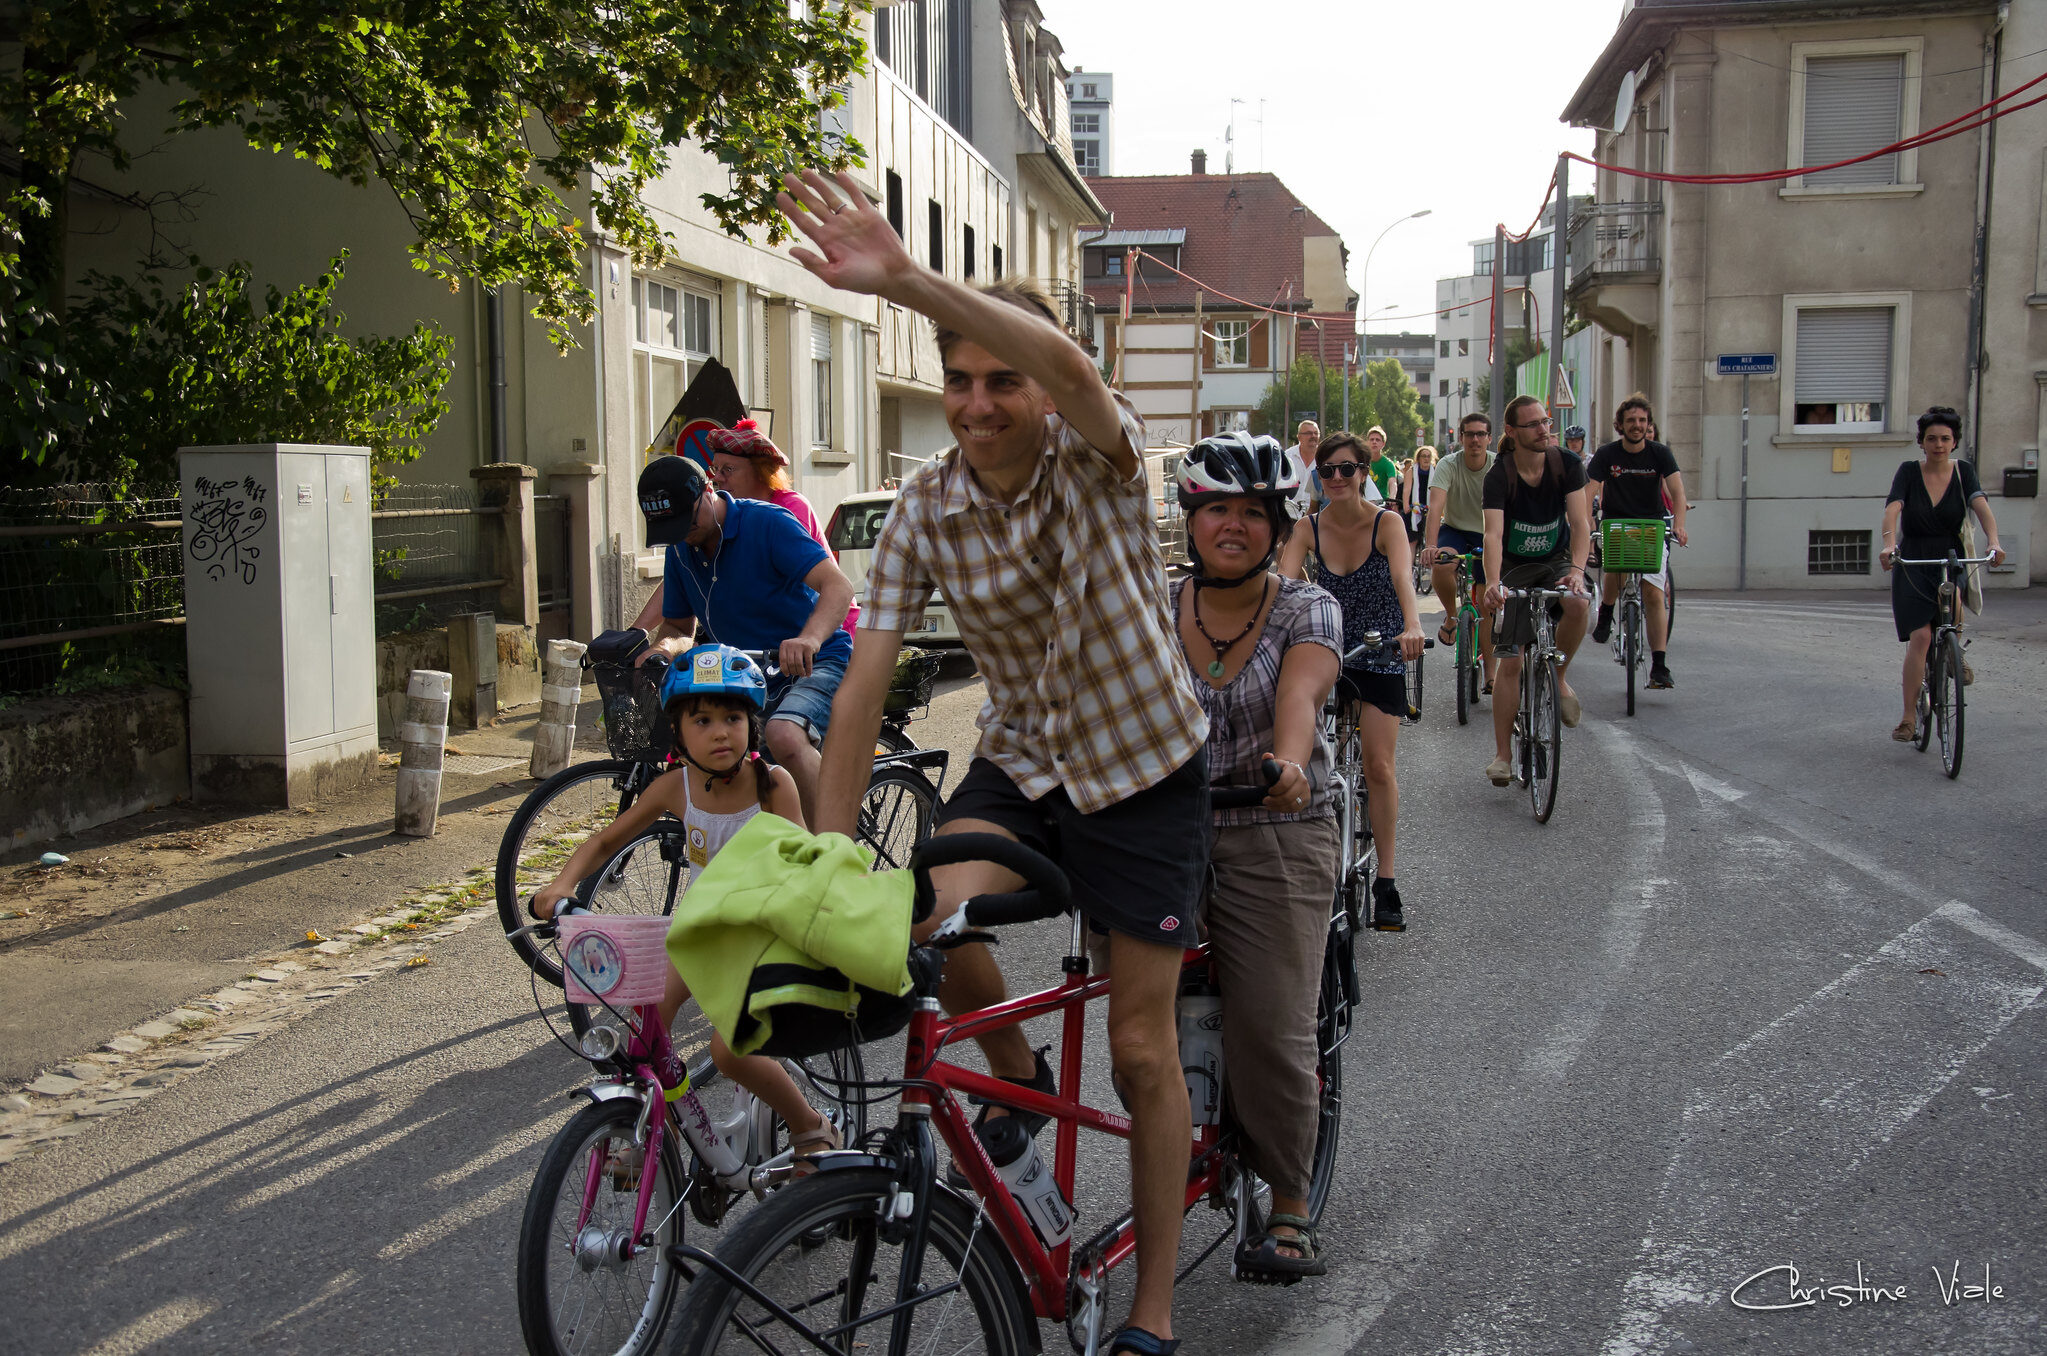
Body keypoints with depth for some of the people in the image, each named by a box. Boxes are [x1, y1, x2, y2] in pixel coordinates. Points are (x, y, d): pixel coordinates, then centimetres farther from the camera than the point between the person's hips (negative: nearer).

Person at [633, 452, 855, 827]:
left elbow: (838, 587, -27)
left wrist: (809, 639, -48)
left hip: (814, 665, -8)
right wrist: (662, 647, -13)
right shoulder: (681, 550, 5)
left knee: (784, 736, -35)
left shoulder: (767, 522, -16)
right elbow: (678, 626, 14)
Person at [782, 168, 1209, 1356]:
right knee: (936, 918, -28)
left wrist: (905, 278, -56)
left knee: (1143, 1047, 2)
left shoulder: (1097, 456, -19)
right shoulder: (926, 510, -9)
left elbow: (1074, 369, -43)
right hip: (1021, 761, 3)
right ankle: (1017, 1077, 6)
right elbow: (867, 678, -11)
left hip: (1145, 770, -3)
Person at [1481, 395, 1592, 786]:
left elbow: (1580, 522, -20)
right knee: (1510, 662, -7)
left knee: (1577, 604, -34)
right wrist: (1492, 582, -46)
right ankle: (1501, 754, 3)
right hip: (1515, 567, -1)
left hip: (1556, 560, 1)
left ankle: (1559, 677, -7)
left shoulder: (1567, 464, -12)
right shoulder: (1499, 476, -18)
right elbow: (1493, 534, -30)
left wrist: (1576, 569, -37)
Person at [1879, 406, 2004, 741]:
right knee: (1920, 636, -13)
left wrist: (1993, 542, -35)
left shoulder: (1963, 471, 1)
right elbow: (1892, 508, -19)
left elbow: (1981, 506, -15)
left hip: (1951, 560, 1)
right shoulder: (1909, 471, -3)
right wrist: (1889, 544, -39)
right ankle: (1909, 716, -5)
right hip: (1912, 563, -1)